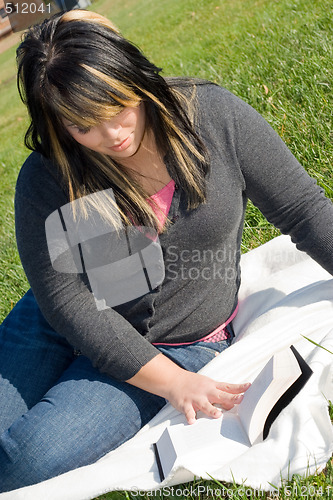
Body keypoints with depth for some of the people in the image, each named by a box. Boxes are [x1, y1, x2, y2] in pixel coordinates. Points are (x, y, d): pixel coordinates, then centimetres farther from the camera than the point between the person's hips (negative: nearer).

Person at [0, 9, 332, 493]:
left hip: (178, 342, -2)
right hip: (64, 326, 3)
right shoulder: (47, 180, -14)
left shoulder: (215, 115, -13)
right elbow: (65, 299, -15)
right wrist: (171, 382, -20)